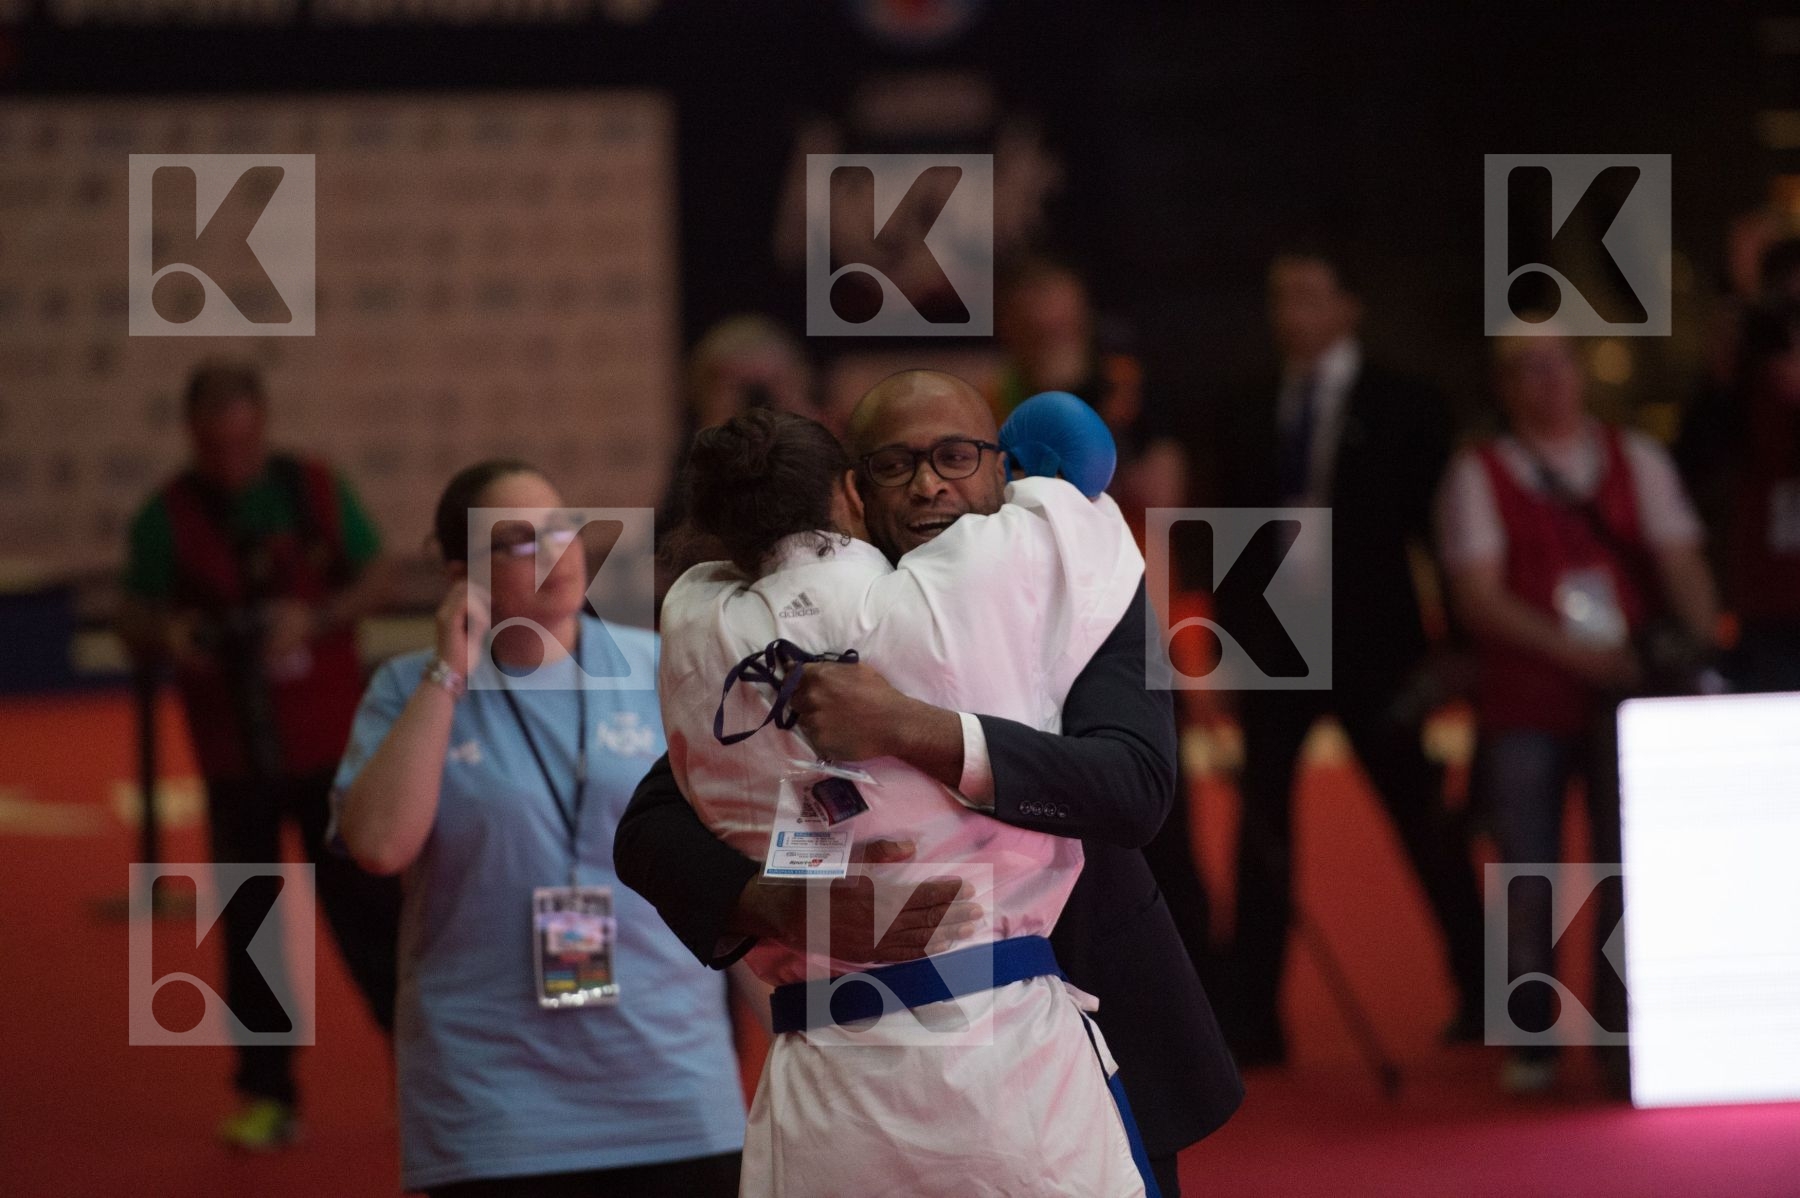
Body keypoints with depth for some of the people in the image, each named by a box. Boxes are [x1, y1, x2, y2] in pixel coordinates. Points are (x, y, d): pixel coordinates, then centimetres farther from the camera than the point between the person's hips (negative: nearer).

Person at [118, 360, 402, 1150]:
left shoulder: (316, 490, -1)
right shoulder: (167, 517, -3)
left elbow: (376, 579, 3)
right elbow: (135, 620, 0)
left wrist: (316, 618, -16)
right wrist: (163, 635, -24)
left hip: (330, 741, 0)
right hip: (236, 754, 0)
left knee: (366, 907, 1)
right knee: (248, 929, 3)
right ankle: (265, 1097, 10)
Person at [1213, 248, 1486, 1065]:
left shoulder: (1401, 408, 1)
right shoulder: (1253, 421, 12)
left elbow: (1432, 521, -1)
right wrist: (1229, 632, 4)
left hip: (1371, 644, -3)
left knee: (1419, 818, 2)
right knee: (1262, 825, 1)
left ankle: (1481, 997, 13)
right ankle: (1253, 1019, 3)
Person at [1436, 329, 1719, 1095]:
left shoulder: (1636, 462, 12)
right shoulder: (1479, 476, 4)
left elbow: (1680, 563, 5)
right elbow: (1478, 595, -5)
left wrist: (1702, 650, -12)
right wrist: (1573, 651, -15)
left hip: (1626, 696, 1)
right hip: (1524, 704, -1)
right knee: (1529, 874, -3)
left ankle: (1623, 1034, 3)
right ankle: (1531, 1042, 6)